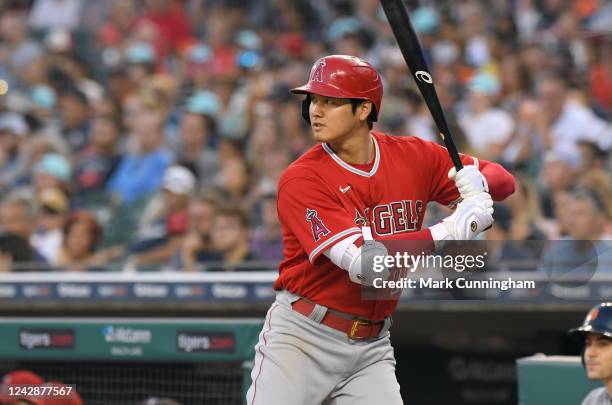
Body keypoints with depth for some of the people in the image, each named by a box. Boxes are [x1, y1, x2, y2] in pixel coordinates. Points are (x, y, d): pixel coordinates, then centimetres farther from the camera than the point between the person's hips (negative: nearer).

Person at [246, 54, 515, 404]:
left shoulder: (413, 157, 2)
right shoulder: (301, 179, -14)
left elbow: (504, 180, 9)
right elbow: (363, 260, -24)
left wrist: (478, 183, -16)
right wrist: (451, 231, -27)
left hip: (371, 349, 4)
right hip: (302, 338, -4)